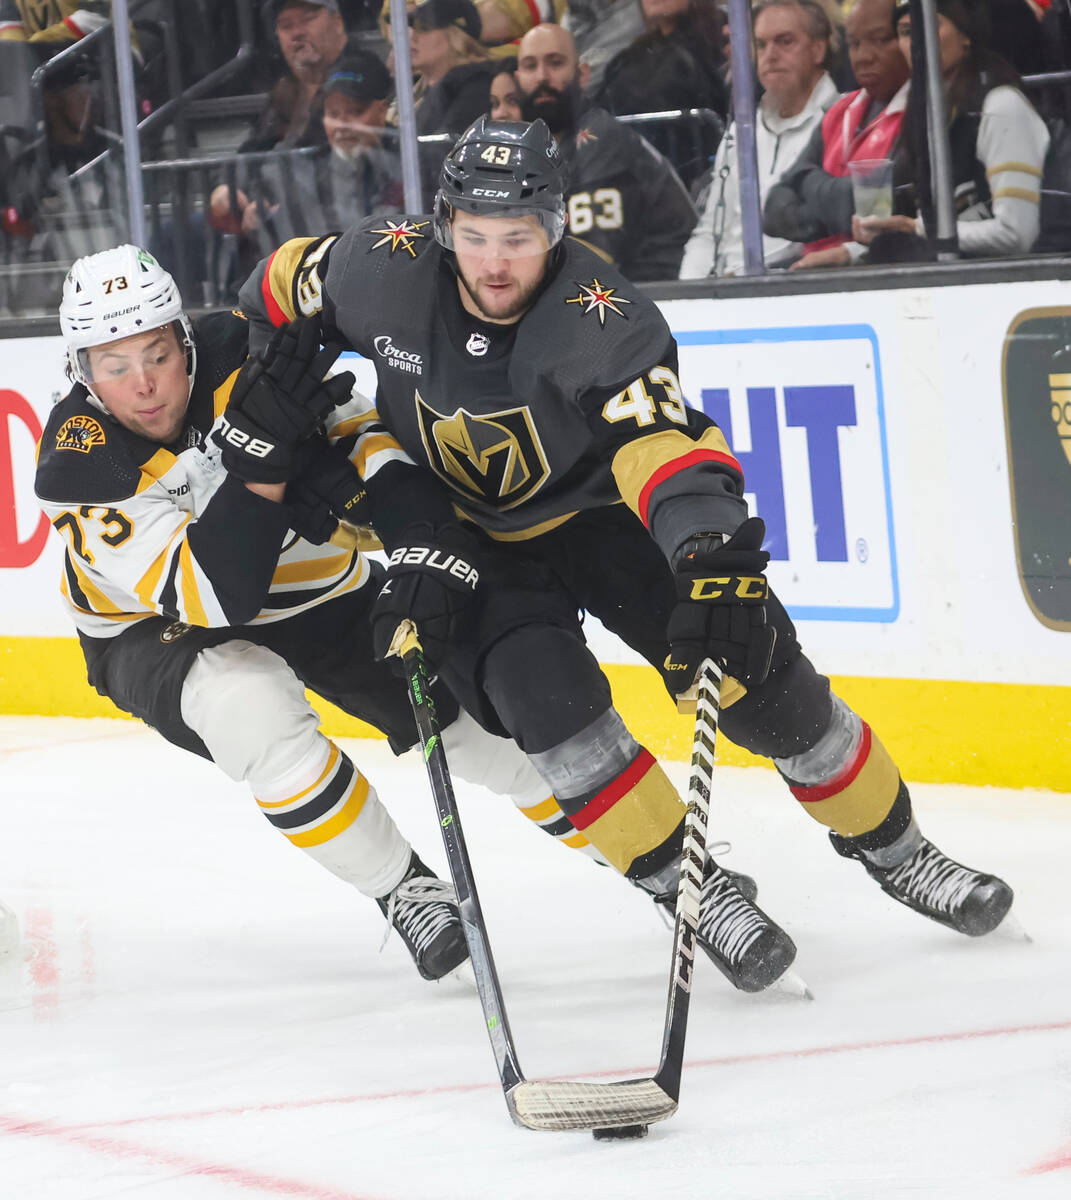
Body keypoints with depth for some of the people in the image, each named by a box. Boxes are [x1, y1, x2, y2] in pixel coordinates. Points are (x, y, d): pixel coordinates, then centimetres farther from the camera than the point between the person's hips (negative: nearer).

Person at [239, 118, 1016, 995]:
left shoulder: (600, 320, -32)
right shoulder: (386, 272, -23)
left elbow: (667, 444, -46)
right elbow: (281, 289, -1)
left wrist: (714, 557, -62)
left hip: (601, 510, -1)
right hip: (468, 535, 1)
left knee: (756, 675, -9)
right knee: (544, 693, -27)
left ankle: (893, 850, 15)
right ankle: (692, 889, -14)